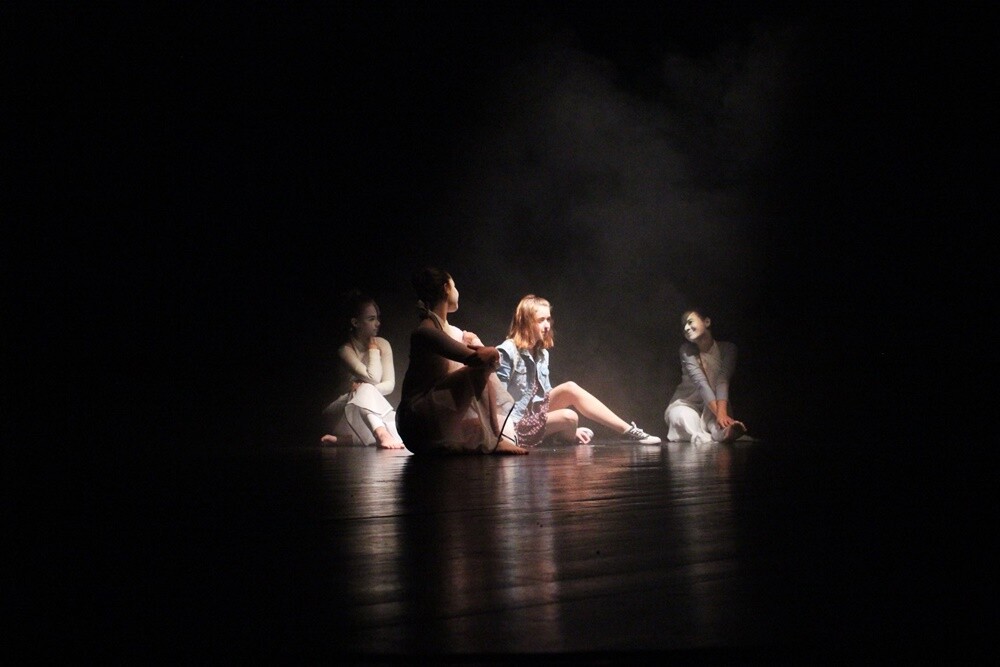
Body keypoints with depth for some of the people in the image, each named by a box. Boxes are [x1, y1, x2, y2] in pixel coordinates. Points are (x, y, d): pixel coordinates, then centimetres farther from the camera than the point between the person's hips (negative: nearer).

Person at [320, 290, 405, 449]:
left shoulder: (383, 344, 3)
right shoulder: (346, 350, -13)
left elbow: (390, 384, -4)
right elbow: (373, 378, -23)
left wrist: (365, 388, -23)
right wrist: (373, 349, -11)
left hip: (373, 412, 4)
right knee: (366, 390, -39)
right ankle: (382, 434, -63)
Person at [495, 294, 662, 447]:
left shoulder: (541, 353, 9)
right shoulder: (507, 352, -15)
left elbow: (547, 393, 13)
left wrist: (570, 429, 4)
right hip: (517, 424, -8)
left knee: (570, 388, -13)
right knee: (568, 416, -29)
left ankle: (629, 431, -14)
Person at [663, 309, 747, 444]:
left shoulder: (727, 348, -9)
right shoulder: (686, 350, -10)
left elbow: (723, 380, -26)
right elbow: (700, 382, -26)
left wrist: (722, 412, -45)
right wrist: (718, 413, -41)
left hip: (713, 407, 1)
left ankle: (723, 432, -63)